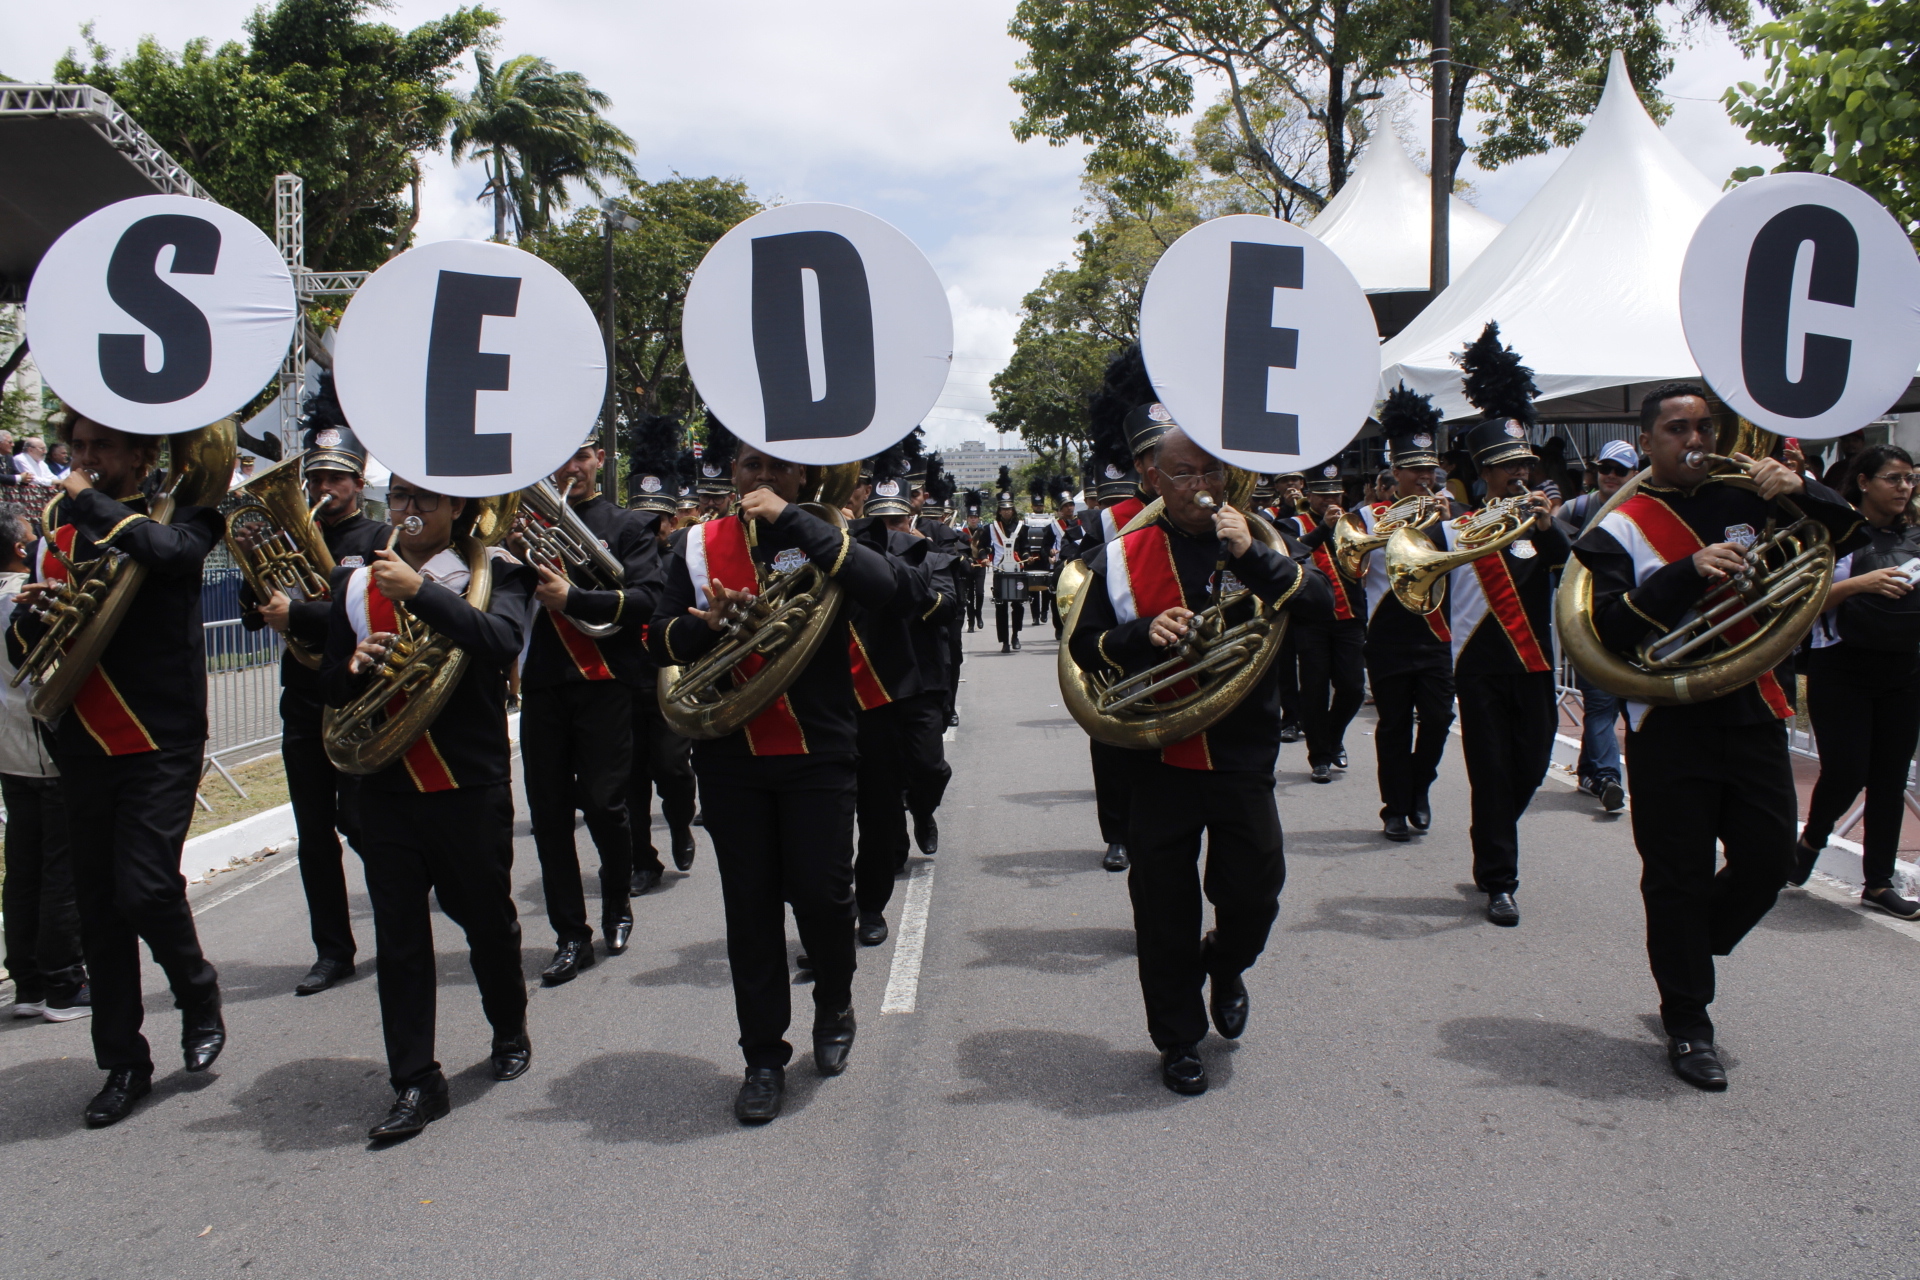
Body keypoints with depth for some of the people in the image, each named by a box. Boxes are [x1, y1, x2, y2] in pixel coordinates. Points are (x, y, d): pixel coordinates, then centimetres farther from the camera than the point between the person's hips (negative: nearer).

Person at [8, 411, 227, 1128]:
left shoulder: (176, 512, -1)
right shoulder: (59, 531, 13)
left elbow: (170, 550, -28)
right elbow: (21, 651, 13)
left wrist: (92, 501, -15)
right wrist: (31, 612, -9)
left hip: (160, 740, -5)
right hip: (83, 745, 5)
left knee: (146, 888, -14)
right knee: (99, 911, 7)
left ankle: (199, 997, 15)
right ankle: (124, 1063, 18)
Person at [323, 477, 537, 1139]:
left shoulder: (492, 572, -3)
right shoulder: (356, 583, 9)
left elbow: (503, 641, -23)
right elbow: (332, 686, 10)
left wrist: (419, 590, -27)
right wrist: (356, 665, -12)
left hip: (471, 788, -3)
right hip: (386, 790, 3)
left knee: (488, 921, 13)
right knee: (398, 936, 3)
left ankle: (509, 1031, 38)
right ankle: (416, 1083, 12)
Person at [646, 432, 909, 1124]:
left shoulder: (823, 536, 1)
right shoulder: (700, 544, 6)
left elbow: (883, 586, -19)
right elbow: (661, 640, 5)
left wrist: (790, 518, -20)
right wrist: (707, 624, -17)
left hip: (818, 752, -1)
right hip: (729, 757, 2)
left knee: (822, 895, 0)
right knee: (750, 906, 6)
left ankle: (835, 1008, 31)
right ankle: (764, 1058, 19)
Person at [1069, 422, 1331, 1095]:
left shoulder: (1256, 538, 2)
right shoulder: (1123, 556, 0)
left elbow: (1322, 605, -10)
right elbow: (1084, 645, 3)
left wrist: (1251, 555, -21)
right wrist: (1143, 633, -16)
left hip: (1243, 756, 1)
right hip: (1159, 760, 0)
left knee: (1254, 893, 7)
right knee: (1165, 907, 6)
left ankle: (1226, 966, 41)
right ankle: (1179, 1039, 24)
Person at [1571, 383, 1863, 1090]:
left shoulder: (1746, 501, 11)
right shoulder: (1620, 528, -1)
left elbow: (1847, 533, 14)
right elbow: (1610, 626, -12)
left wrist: (1801, 490, -5)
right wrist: (1688, 573, -23)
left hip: (1755, 716, 4)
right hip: (1672, 725, -4)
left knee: (1768, 861, 7)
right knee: (1679, 879, 3)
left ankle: (1686, 955, 34)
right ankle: (1687, 1024, 18)